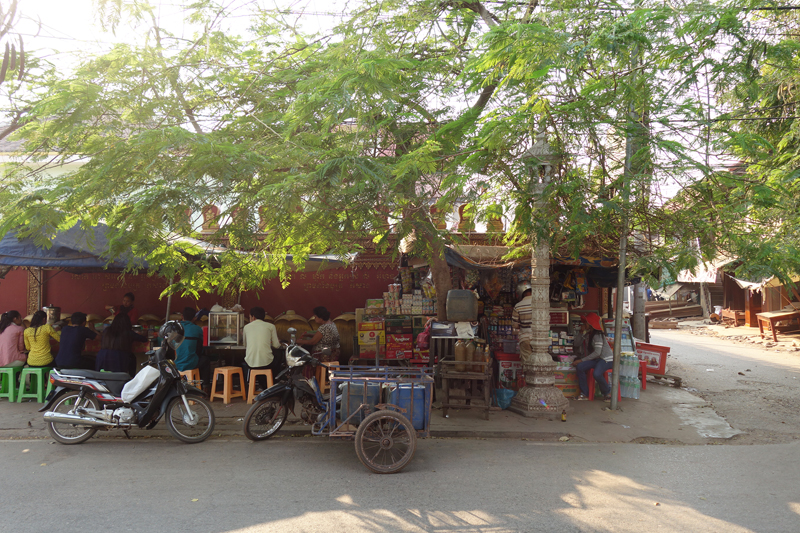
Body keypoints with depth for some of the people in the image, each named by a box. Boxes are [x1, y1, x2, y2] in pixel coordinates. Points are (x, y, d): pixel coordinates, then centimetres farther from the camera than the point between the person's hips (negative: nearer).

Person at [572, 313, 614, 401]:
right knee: (579, 367, -18)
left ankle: (607, 392, -5)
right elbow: (587, 351, 13)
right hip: (597, 359, 8)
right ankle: (584, 394, -10)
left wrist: (582, 360, -21)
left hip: (607, 359, -8)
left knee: (596, 373, -36)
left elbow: (597, 353, -23)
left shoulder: (598, 335, -16)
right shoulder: (588, 335, 13)